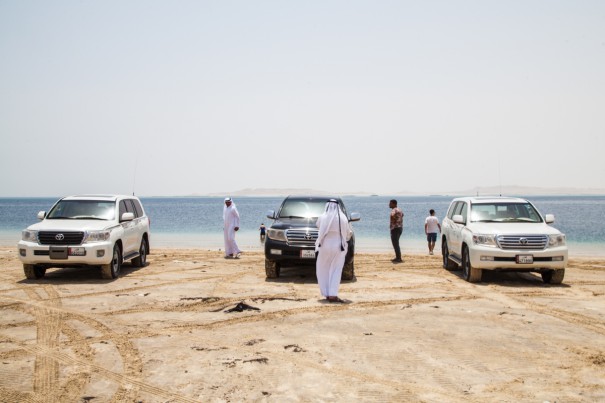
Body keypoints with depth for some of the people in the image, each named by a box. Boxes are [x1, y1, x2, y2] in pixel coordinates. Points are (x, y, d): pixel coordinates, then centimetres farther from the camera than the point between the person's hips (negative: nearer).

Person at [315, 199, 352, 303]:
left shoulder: (322, 218, -5)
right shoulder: (343, 218, -2)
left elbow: (318, 226, 15)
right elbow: (348, 233, 4)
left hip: (325, 246, -1)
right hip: (338, 247, 1)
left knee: (323, 271, 11)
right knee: (335, 272, 3)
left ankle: (326, 294, 10)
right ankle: (333, 295, -6)